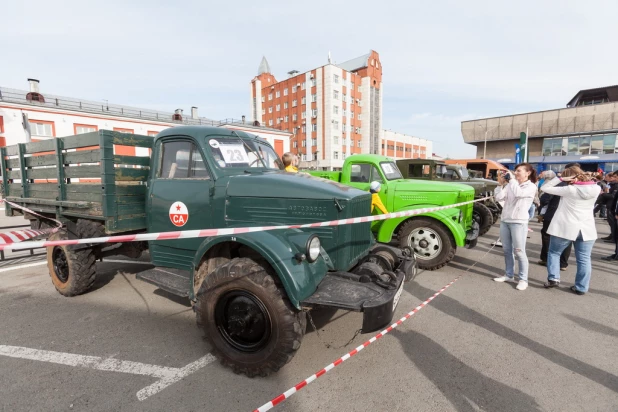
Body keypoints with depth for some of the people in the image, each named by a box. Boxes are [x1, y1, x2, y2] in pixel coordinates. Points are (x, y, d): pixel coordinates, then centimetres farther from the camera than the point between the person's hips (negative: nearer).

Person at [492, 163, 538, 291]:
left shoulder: (531, 186, -4)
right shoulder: (510, 185, 7)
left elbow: (518, 193, -24)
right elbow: (498, 197, 1)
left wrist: (511, 178, -15)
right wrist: (501, 183, -5)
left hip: (519, 222, -5)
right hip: (504, 220, 5)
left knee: (519, 252, -2)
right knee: (507, 250, 12)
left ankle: (523, 279, 9)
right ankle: (509, 275, 23)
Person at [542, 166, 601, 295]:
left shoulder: (569, 190, -13)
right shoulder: (596, 189, 0)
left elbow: (545, 188, -10)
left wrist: (560, 178, -10)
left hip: (565, 228, -4)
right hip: (587, 229, 4)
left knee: (554, 253, 13)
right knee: (584, 259, 8)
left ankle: (553, 278, 6)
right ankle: (581, 287, 14)